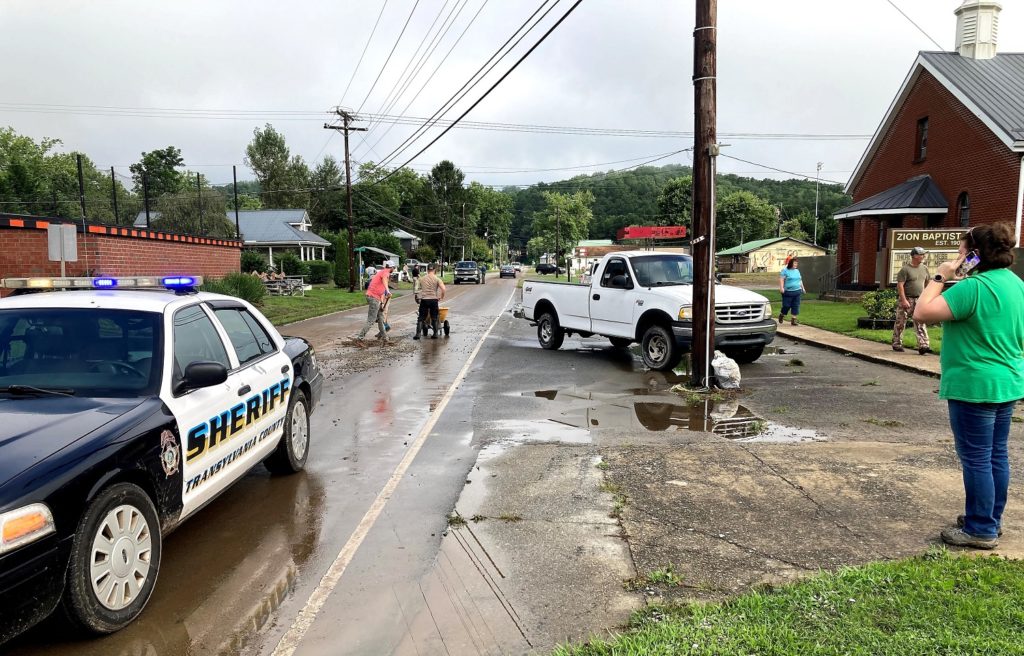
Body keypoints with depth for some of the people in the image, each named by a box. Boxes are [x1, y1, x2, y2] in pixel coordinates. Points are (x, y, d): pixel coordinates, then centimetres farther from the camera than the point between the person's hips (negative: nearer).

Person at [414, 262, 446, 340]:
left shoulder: (422, 278, 8)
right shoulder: (437, 279, -1)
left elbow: (420, 288, 13)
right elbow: (443, 289, -12)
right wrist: (441, 297, 2)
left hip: (424, 299, 1)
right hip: (433, 300, -1)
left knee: (421, 318, 5)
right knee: (434, 318, 10)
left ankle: (418, 334, -4)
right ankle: (435, 334, 12)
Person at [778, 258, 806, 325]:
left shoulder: (797, 271, 16)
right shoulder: (785, 271, -5)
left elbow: (800, 280, 24)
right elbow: (781, 279, -13)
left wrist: (802, 287, 22)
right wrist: (781, 287, -24)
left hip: (797, 291, 6)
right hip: (788, 292, -6)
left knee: (796, 306, 1)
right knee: (787, 306, -3)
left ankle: (794, 319, 4)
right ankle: (782, 316, 23)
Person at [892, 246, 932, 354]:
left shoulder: (924, 268, 10)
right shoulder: (905, 269, -10)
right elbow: (900, 285, -15)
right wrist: (904, 300, -21)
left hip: (919, 300, 5)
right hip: (907, 299, -5)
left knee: (921, 324, -2)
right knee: (900, 322, 4)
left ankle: (923, 346, -5)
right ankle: (897, 344, 15)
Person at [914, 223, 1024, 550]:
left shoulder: (974, 287, -20)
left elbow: (922, 313, -23)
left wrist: (940, 277, -14)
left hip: (975, 386, -9)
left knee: (976, 459, 0)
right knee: (996, 455, 16)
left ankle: (981, 530, 9)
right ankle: (991, 519, 28)